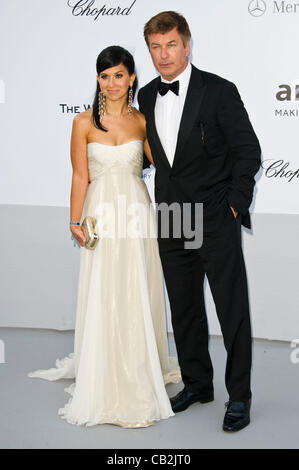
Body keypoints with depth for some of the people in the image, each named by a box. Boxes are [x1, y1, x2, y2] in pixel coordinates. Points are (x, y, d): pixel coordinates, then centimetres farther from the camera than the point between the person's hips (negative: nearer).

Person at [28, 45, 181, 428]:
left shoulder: (142, 121, 3)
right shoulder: (84, 122, -2)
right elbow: (80, 176, -3)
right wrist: (75, 222, -8)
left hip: (137, 213, 2)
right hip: (102, 214, -2)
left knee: (139, 297, 8)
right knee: (102, 300, 2)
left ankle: (140, 374, 27)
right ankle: (105, 383, 16)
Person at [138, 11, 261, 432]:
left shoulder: (219, 92, -8)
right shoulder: (146, 97, 7)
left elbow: (248, 152, -6)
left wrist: (235, 205, -9)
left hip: (216, 221, -5)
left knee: (232, 310, 1)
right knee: (184, 310, 14)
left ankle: (239, 396, 13)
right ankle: (197, 384, 30)